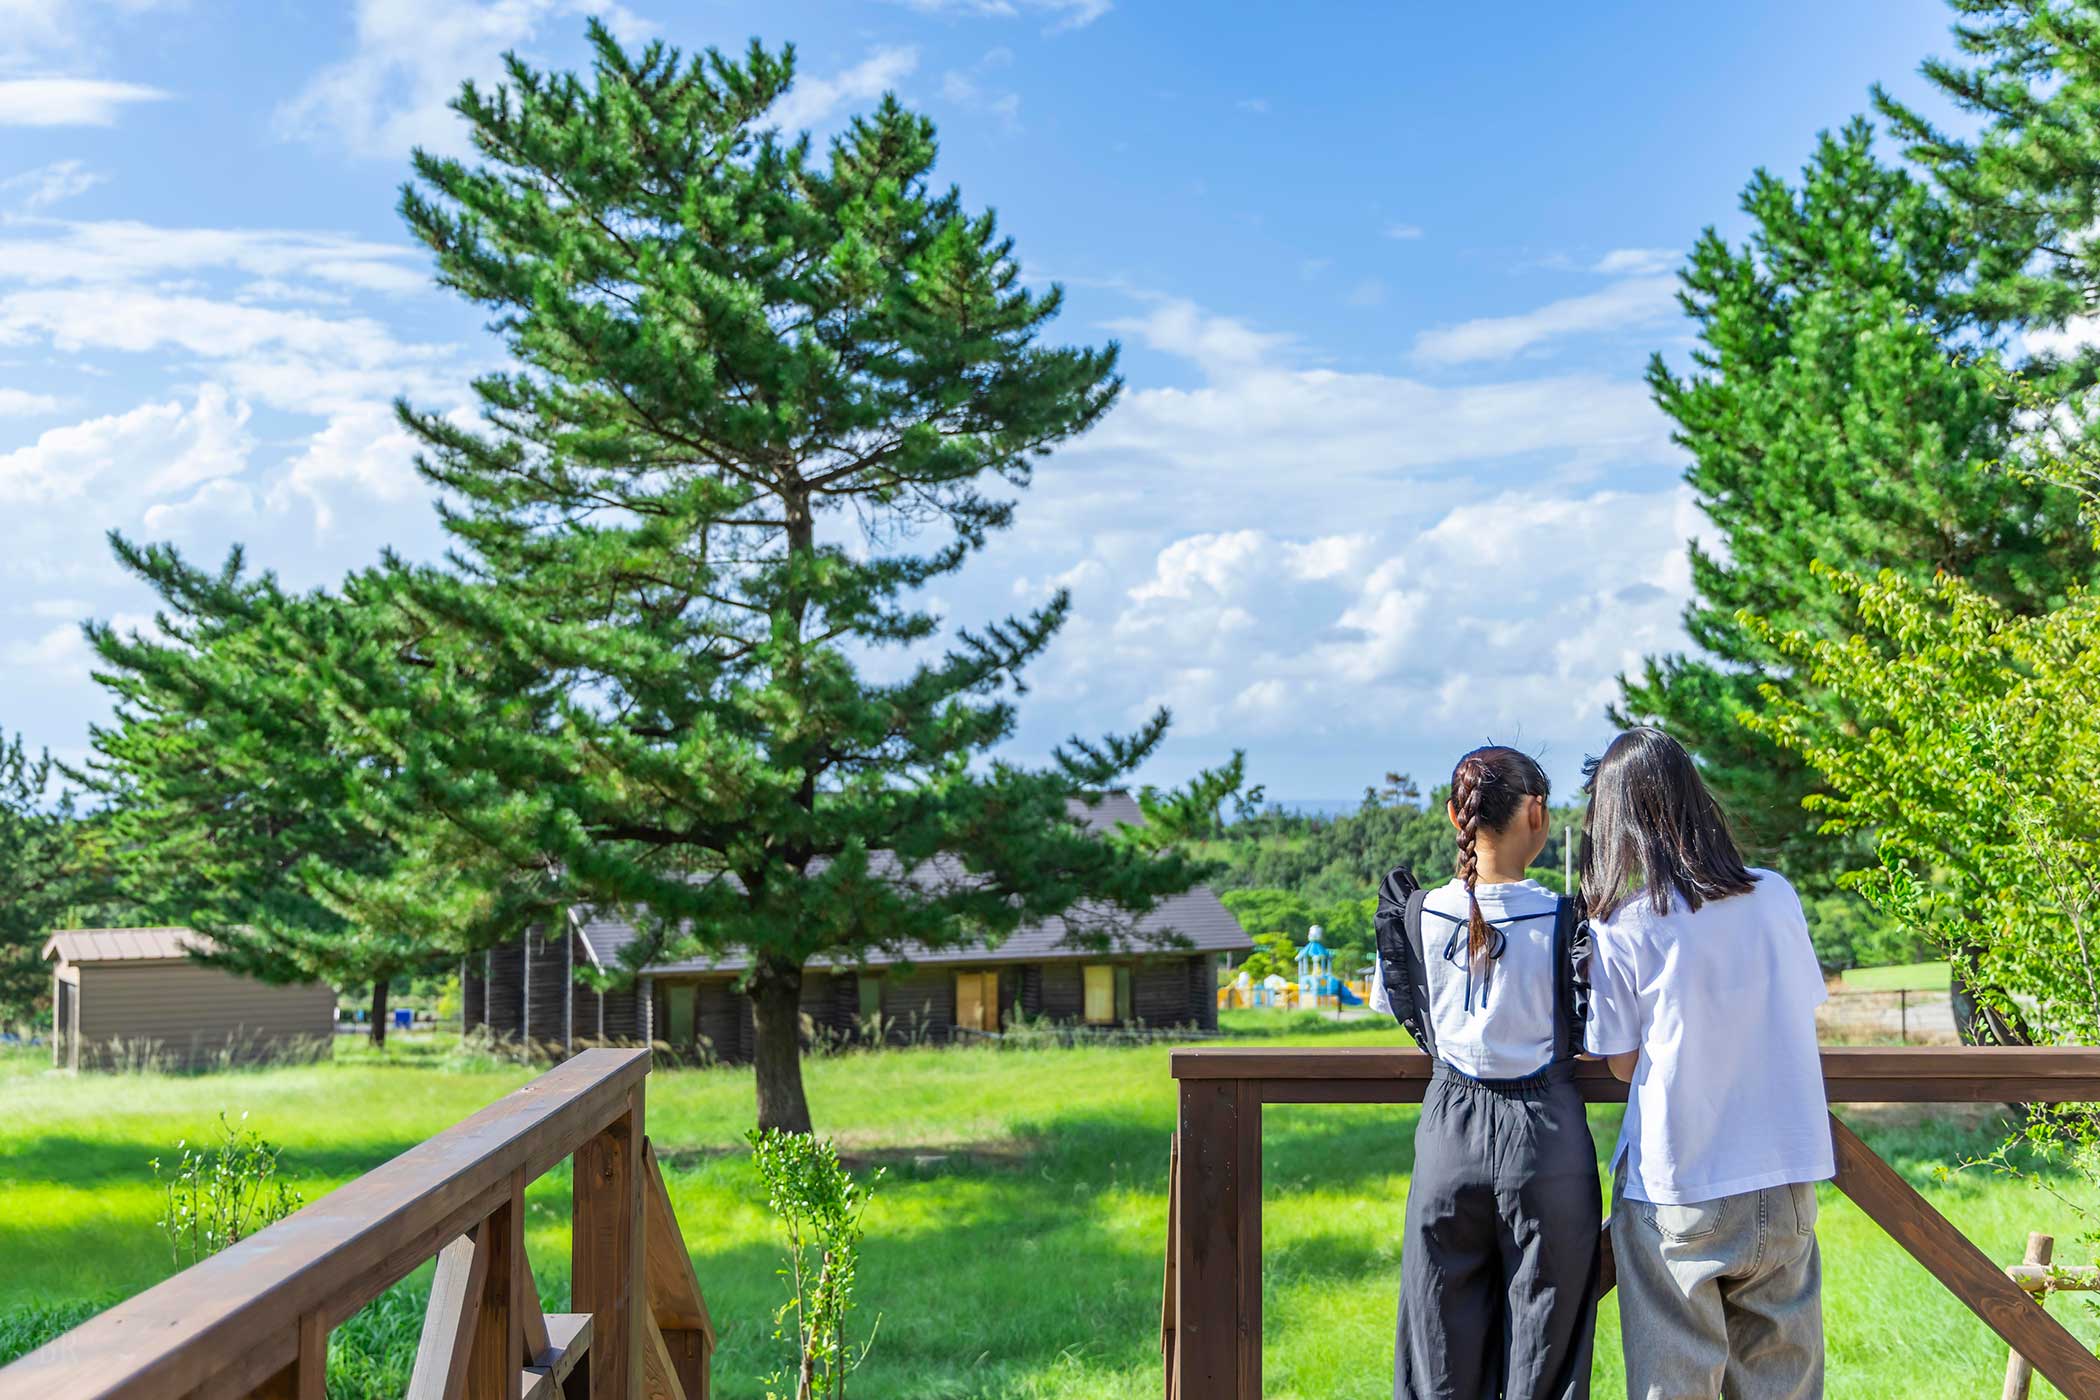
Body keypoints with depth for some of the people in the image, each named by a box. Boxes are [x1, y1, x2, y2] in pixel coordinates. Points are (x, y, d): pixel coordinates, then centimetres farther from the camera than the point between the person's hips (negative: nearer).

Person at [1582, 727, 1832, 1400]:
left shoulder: (1620, 929, -11)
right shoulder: (1776, 897, -1)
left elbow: (1624, 1062, -3)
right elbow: (1803, 1006, 12)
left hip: (1675, 1191, -3)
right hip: (1785, 1180, 3)